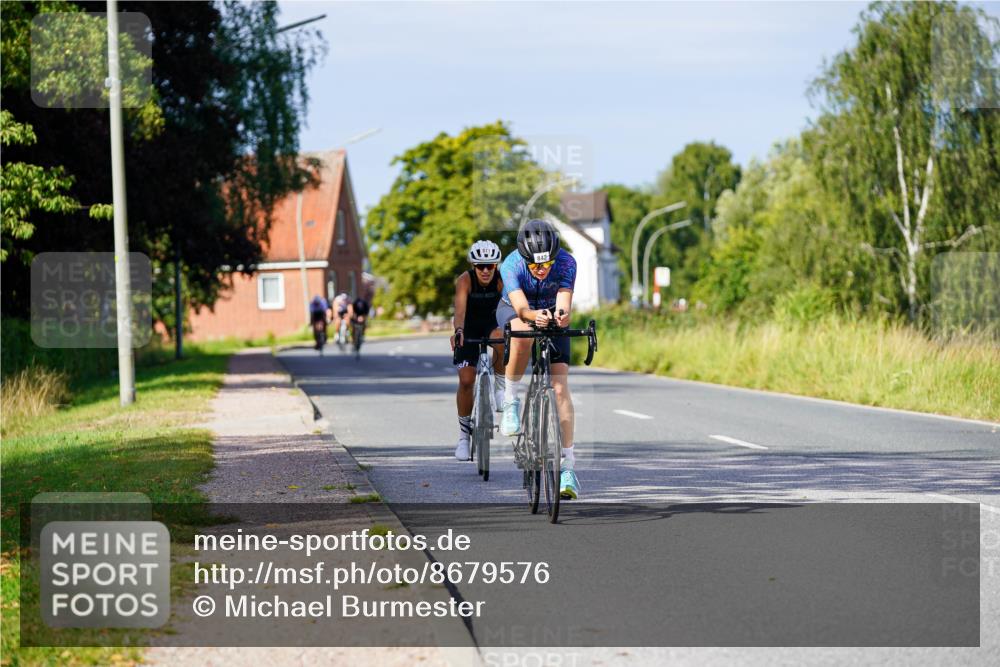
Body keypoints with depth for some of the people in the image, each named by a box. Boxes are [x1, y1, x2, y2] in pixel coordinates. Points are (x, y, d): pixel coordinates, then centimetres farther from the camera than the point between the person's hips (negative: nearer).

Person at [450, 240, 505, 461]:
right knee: (466, 379, -13)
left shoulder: (502, 279, -23)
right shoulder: (465, 280, -26)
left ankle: (501, 385, -13)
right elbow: (460, 308, -41)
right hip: (469, 328, -1)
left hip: (491, 323, 1)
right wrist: (458, 331, -60)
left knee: (500, 338, -36)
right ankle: (464, 432, 2)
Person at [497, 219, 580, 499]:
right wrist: (535, 315, -66)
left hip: (551, 314, 1)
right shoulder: (512, 265, -32)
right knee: (523, 335, -40)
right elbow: (520, 306, -43)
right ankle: (511, 401, -18)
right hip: (514, 311, -1)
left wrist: (561, 316, -62)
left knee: (560, 387, -13)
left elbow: (564, 301, -38)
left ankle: (567, 466, -13)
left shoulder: (566, 263, -29)